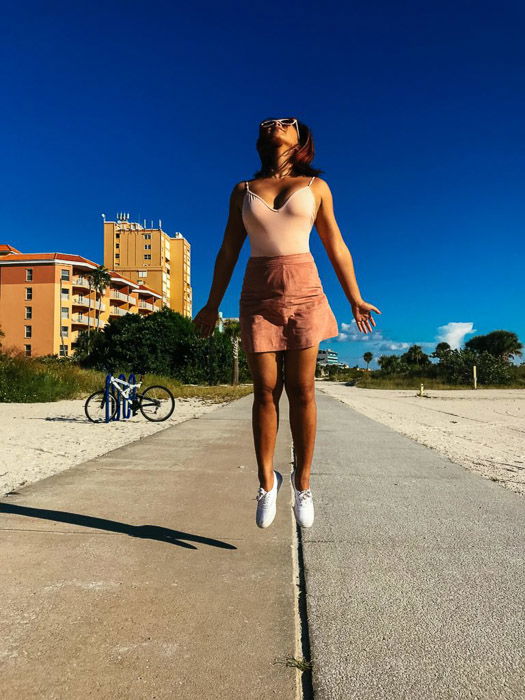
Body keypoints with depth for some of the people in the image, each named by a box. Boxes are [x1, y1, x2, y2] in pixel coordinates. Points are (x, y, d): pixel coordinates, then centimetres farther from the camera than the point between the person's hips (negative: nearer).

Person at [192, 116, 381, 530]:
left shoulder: (315, 186, 11)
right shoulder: (243, 191, 13)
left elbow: (336, 247, 11)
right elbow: (228, 252, 12)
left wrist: (355, 300, 9)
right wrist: (212, 305, 10)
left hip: (304, 293, -1)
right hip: (258, 297, 1)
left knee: (301, 391, -1)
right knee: (265, 392, 0)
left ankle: (303, 482, 12)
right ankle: (267, 481, 13)